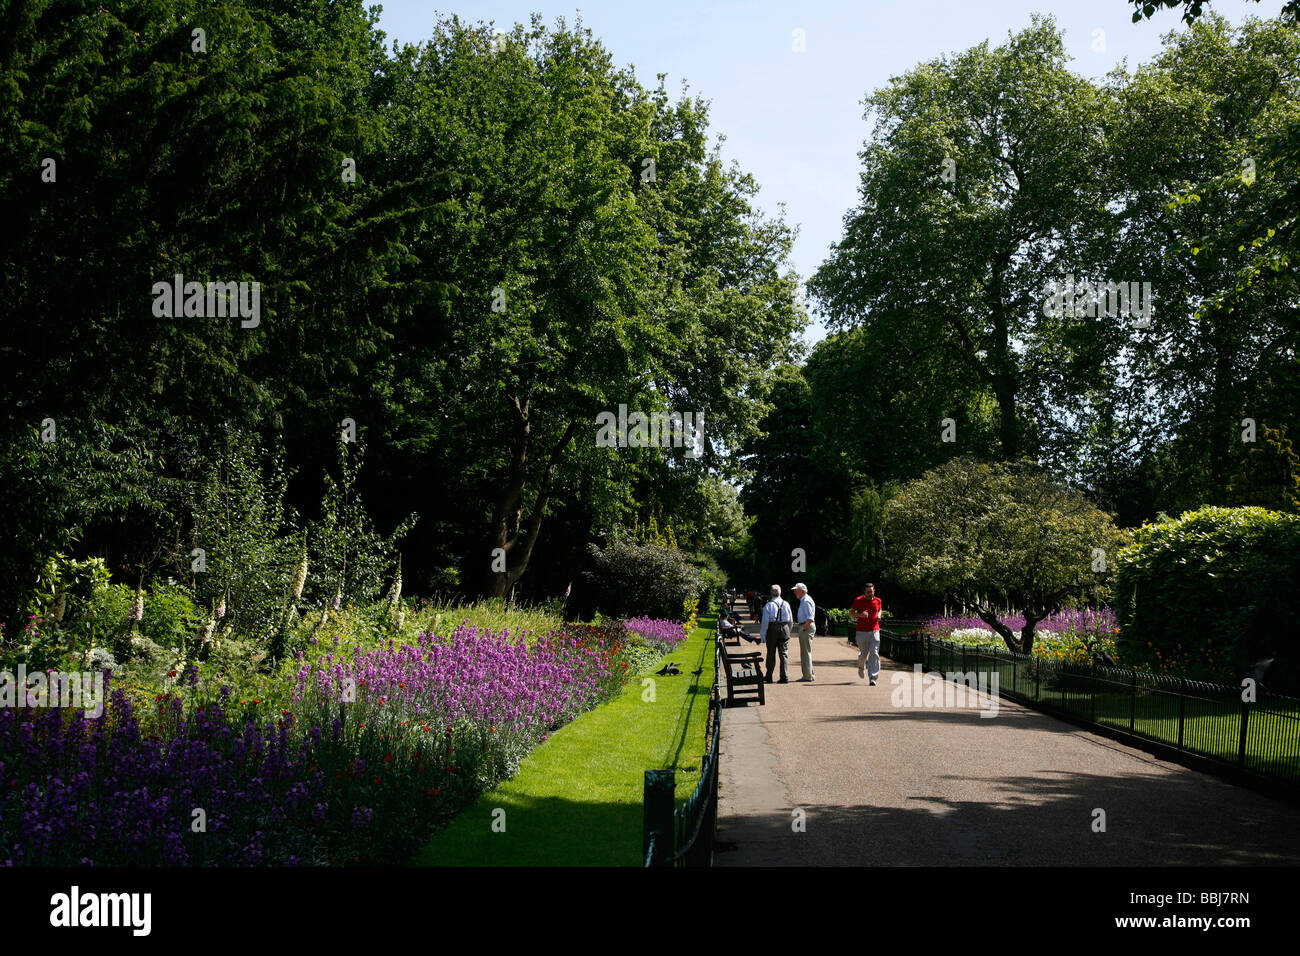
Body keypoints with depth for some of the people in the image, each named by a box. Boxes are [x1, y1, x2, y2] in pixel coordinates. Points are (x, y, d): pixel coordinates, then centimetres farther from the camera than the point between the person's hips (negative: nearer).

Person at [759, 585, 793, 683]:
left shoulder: (768, 605, -7)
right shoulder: (786, 604, 4)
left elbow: (765, 621, -9)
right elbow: (791, 619, 9)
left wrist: (763, 635, -4)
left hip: (772, 629, -2)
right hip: (784, 628, 2)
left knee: (771, 654, 9)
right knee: (784, 653, 3)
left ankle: (769, 677, 18)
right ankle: (784, 677, -6)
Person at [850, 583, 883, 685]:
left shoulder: (877, 600, 5)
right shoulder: (858, 600, -4)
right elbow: (850, 611, 4)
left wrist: (879, 615, 1)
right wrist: (860, 615, -16)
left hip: (875, 631, 1)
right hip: (862, 631, -1)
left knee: (874, 653, -11)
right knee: (863, 653, 6)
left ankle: (873, 677, -12)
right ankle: (861, 666, 41)